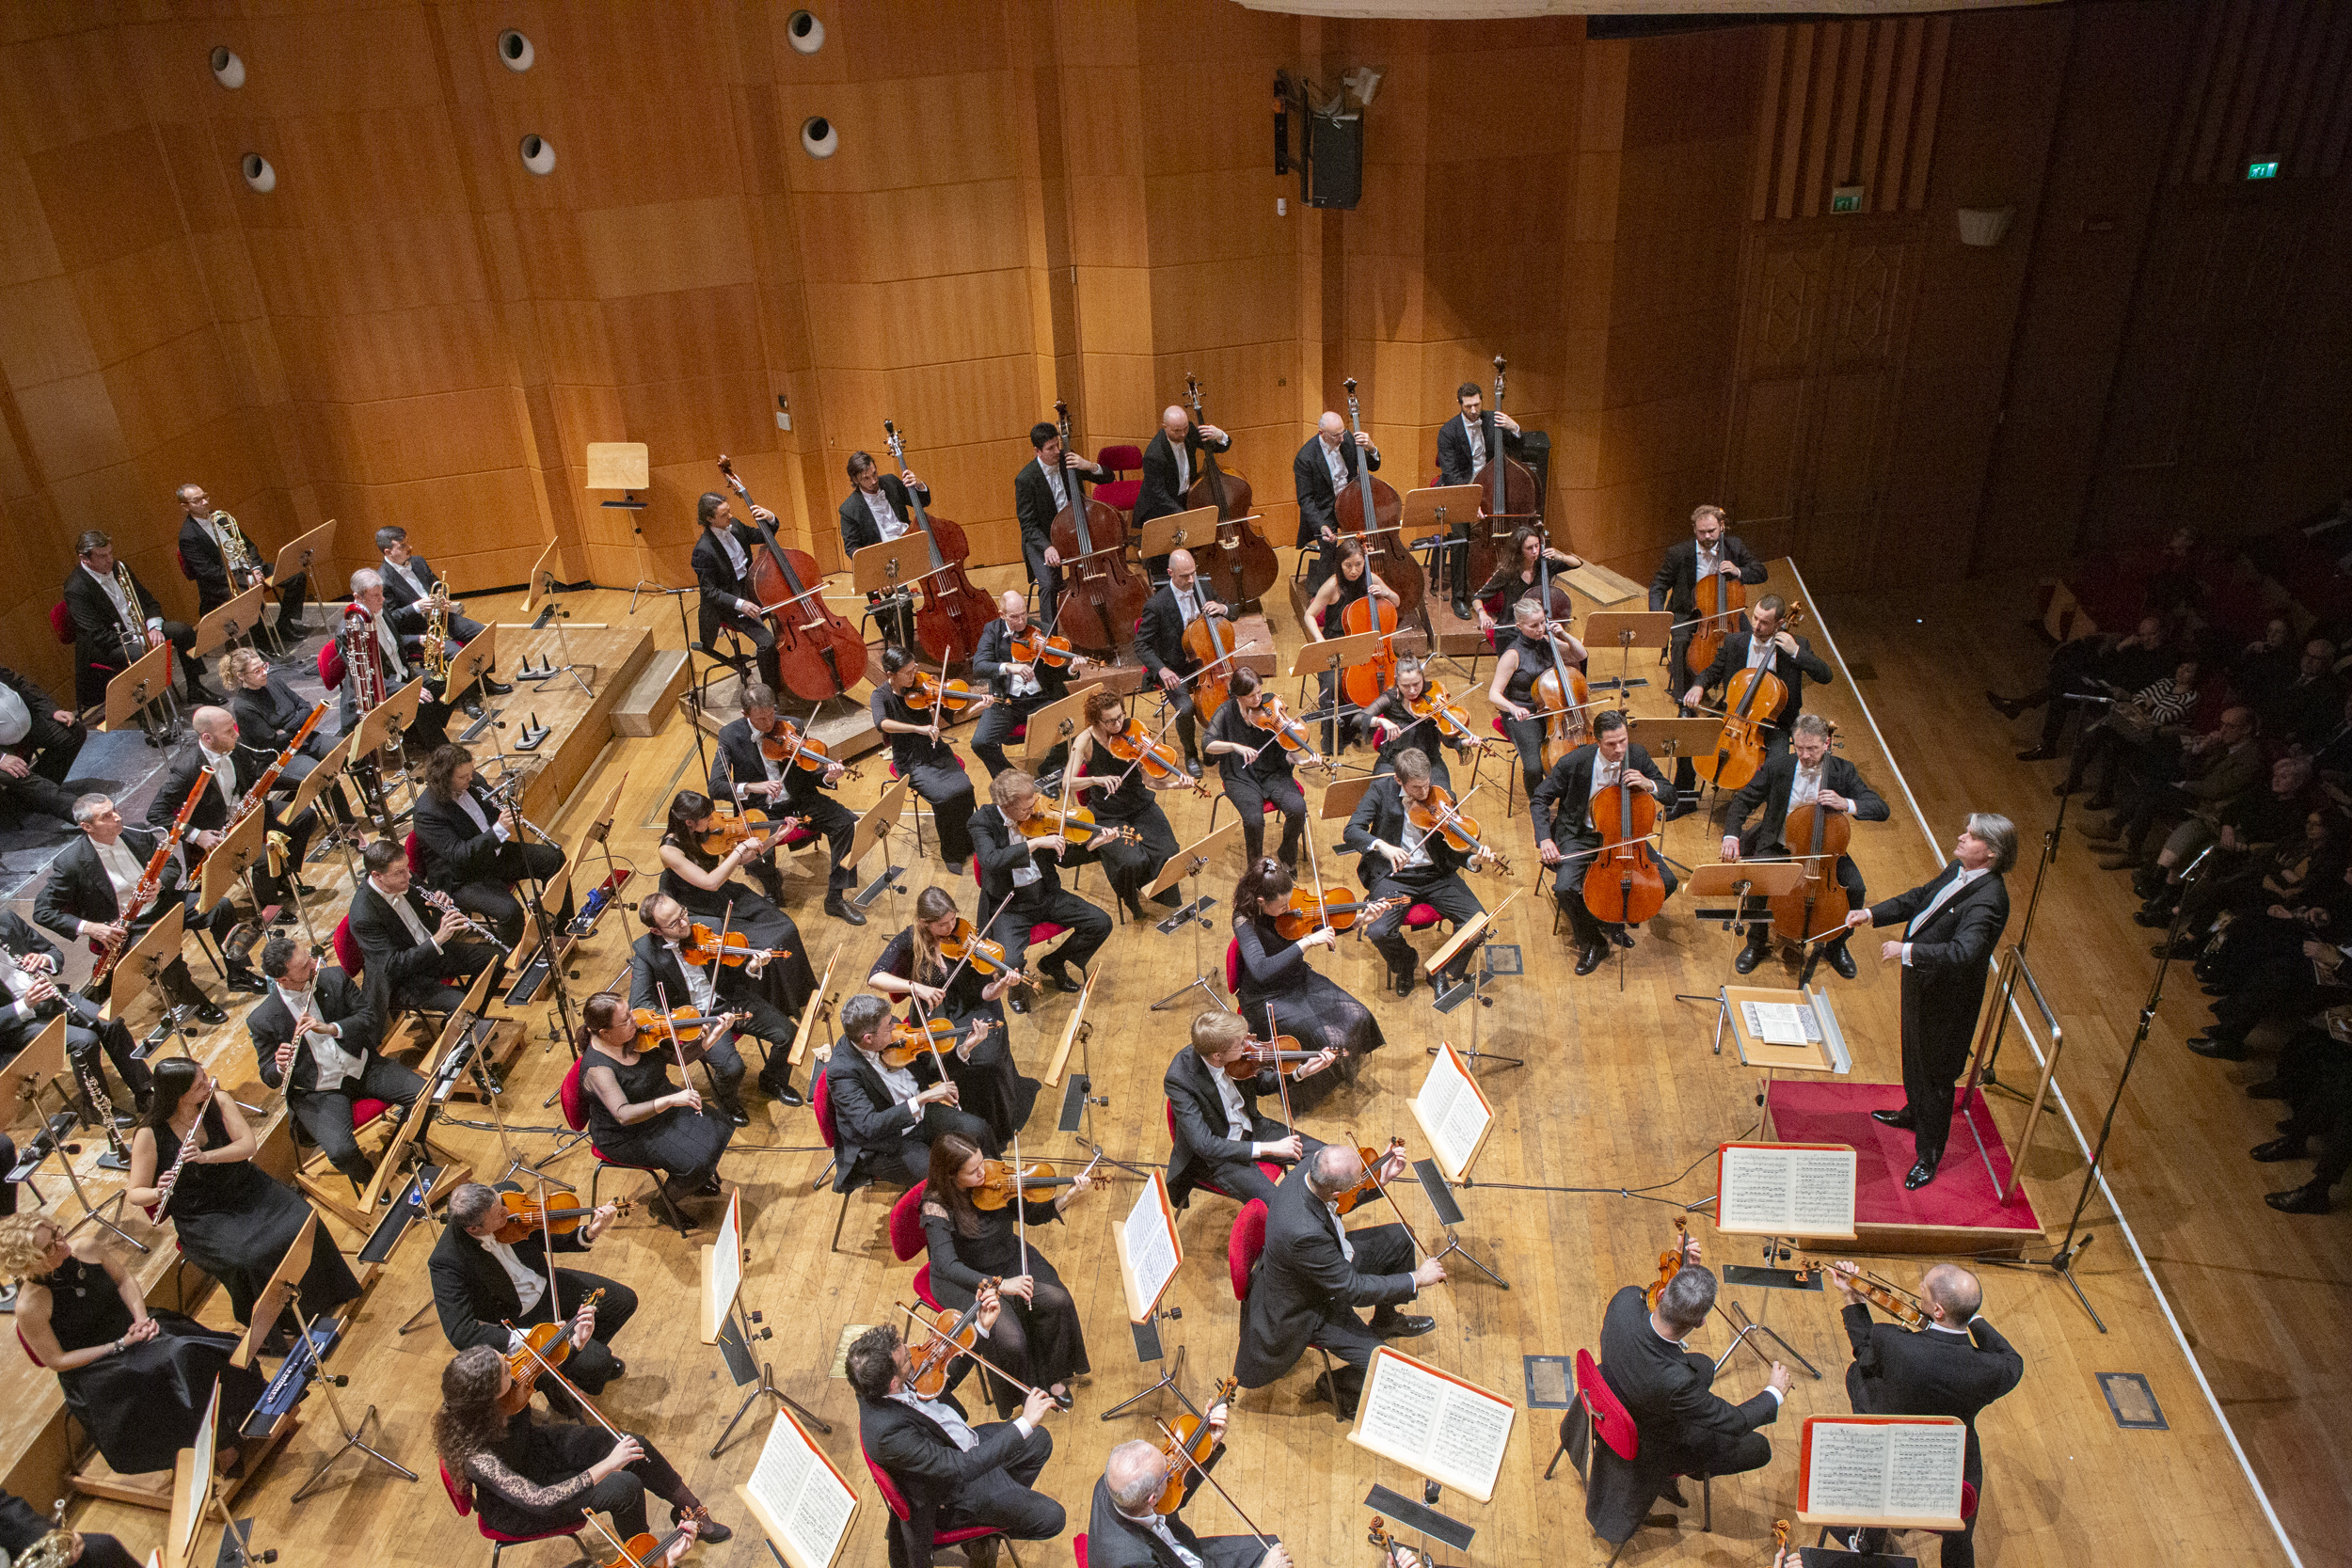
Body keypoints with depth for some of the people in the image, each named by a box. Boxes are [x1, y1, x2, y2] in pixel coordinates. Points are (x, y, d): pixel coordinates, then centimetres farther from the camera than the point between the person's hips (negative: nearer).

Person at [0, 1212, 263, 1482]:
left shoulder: (85, 1248, -10)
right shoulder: (29, 1306, -22)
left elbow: (124, 1279, 7)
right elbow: (56, 1361, -12)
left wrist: (142, 1317, -9)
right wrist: (121, 1345, -16)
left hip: (132, 1328, 5)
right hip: (94, 1371, -5)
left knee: (194, 1355, -21)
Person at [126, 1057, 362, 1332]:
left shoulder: (219, 1102, -4)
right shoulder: (149, 1135, -12)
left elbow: (249, 1144, -12)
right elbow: (135, 1194, -7)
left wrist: (206, 1157, -28)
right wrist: (159, 1193, -30)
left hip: (246, 1189, 4)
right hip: (203, 1217, -3)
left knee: (303, 1224, -21)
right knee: (248, 1260, -31)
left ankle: (317, 1300, 3)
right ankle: (270, 1328, -5)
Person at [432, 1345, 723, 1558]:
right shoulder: (477, 1456, -41)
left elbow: (546, 1379, -3)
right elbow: (538, 1501, -41)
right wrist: (606, 1466, -41)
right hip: (517, 1508, -6)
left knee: (635, 1446, -11)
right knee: (625, 1487, -19)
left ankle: (693, 1512, 13)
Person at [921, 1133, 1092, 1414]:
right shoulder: (937, 1206, -26)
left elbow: (1032, 1215, -1)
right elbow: (947, 1265, -34)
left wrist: (1069, 1196, -18)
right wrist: (998, 1283, -44)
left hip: (1009, 1261, 5)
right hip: (967, 1280, -5)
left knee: (1057, 1300, -17)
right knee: (1010, 1339, -24)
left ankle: (1052, 1376, 8)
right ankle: (1016, 1403, 8)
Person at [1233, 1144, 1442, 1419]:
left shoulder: (1308, 1168, -21)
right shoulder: (1304, 1232, -44)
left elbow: (1339, 1204, 5)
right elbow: (1352, 1290, -29)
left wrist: (1380, 1178, -8)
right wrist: (1416, 1279, -20)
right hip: (1307, 1309, -8)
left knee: (1399, 1238, 11)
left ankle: (1385, 1322, 36)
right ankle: (1337, 1389, 22)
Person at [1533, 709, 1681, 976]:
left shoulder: (1637, 756, -10)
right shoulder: (1574, 762, -18)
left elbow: (1670, 796, 1)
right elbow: (1539, 799, -7)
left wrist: (1650, 784, -23)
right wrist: (1544, 838, -21)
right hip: (1581, 836, -3)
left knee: (1668, 881, -13)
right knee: (1565, 887, -28)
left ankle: (1615, 921, 13)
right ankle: (1592, 943, 2)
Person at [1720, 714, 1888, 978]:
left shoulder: (1843, 771, -8)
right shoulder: (1778, 767, -9)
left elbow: (1881, 809, -12)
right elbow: (1743, 800, -2)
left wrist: (1846, 804, -32)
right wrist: (1731, 835, -20)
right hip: (1778, 847, -1)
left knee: (1856, 889, -22)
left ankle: (1835, 946, 9)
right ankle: (1757, 943, 2)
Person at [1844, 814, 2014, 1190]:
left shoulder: (1988, 899, -30)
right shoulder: (1957, 870, -3)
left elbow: (1963, 952, -40)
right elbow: (1918, 898, 12)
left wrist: (1907, 950, -41)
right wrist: (1871, 913, 2)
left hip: (1946, 998, -9)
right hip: (1920, 980, 9)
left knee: (1935, 1073, 7)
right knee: (1914, 1055, 30)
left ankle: (1928, 1156, 23)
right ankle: (1914, 1112, 56)